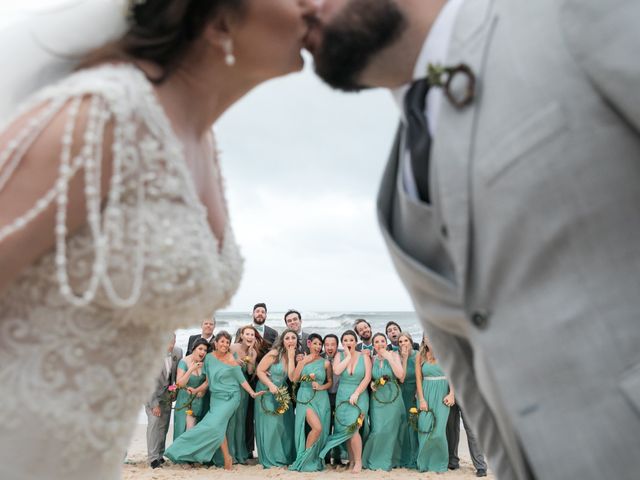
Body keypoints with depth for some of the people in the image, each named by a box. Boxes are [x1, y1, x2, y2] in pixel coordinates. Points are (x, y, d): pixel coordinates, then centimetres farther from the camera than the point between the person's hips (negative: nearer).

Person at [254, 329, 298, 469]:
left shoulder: (295, 356, 0)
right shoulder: (275, 353, -17)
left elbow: (292, 377, -13)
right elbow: (260, 370, -15)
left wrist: (291, 357, -17)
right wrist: (270, 385, -24)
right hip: (267, 393, -5)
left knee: (284, 425, 7)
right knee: (269, 425, 0)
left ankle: (285, 457, 20)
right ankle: (269, 459, 10)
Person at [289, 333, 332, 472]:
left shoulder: (325, 362, 4)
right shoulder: (302, 360, 6)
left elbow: (330, 382, 10)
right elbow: (295, 379, -3)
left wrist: (321, 387, -10)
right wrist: (303, 362, -8)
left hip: (321, 399, 2)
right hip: (305, 397, -2)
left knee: (320, 430, -1)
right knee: (317, 427, -20)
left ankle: (315, 461, 18)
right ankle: (304, 459, -2)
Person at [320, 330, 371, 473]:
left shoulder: (364, 356, -2)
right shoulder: (339, 356, 2)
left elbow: (367, 377, -9)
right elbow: (336, 371, -17)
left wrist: (356, 393, -15)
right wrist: (348, 357, -13)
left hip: (359, 396, -3)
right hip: (342, 397, 3)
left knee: (353, 429, -13)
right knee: (346, 430, 5)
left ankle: (358, 461, 2)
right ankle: (351, 460, 17)